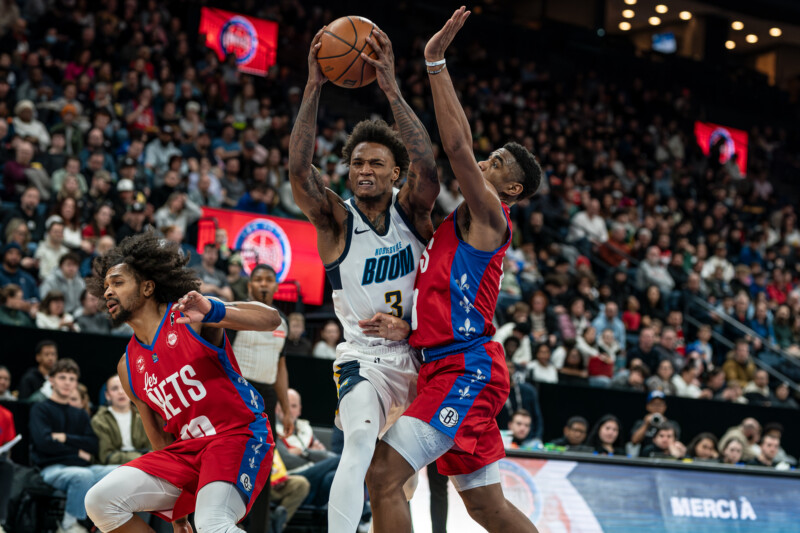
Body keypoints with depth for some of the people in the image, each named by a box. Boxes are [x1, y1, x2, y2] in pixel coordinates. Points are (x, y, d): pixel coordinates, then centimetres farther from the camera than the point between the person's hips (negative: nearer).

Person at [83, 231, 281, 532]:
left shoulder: (189, 314, -4)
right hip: (187, 449, 7)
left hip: (239, 436, -6)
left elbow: (272, 320, -13)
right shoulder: (128, 367, 13)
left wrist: (215, 312, -32)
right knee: (100, 500, -9)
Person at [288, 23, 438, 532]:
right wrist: (313, 88, -32)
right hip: (365, 357, -3)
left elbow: (427, 166, -25)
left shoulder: (412, 209, -3)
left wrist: (392, 89, -33)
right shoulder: (336, 219, -7)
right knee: (360, 440, -29)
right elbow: (299, 170, -26)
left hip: (422, 352, 3)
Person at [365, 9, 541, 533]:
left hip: (466, 368, -10)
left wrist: (436, 62, -15)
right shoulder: (455, 227, 23)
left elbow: (457, 145, -17)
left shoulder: (487, 216, -4)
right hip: (447, 367, 10)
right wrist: (407, 328, 5)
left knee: (384, 474, -18)